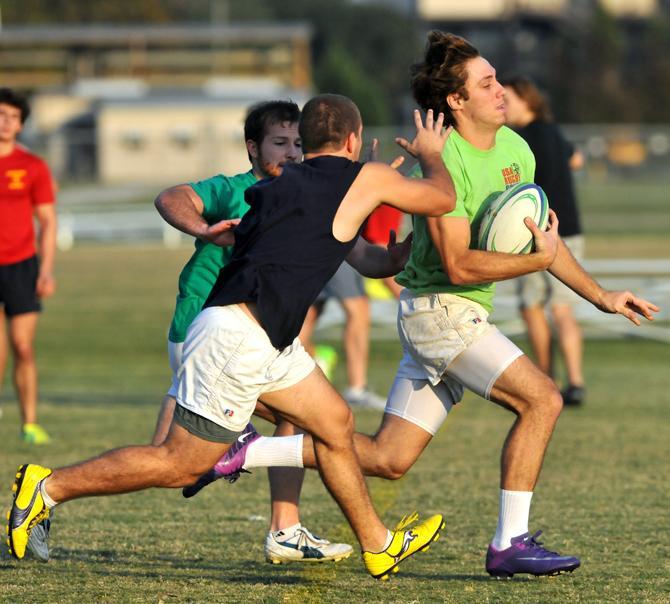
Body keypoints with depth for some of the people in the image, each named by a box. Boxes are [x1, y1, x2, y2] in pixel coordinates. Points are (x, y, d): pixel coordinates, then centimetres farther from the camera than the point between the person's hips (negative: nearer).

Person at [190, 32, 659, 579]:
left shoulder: (515, 149, 8)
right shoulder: (443, 160, -19)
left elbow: (542, 234, 20)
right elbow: (458, 265, -22)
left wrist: (600, 296, 17)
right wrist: (539, 259, -23)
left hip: (463, 316, 9)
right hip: (437, 309, -9)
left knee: (388, 459, 7)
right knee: (541, 399, -16)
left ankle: (249, 453, 14)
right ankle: (510, 544, -11)